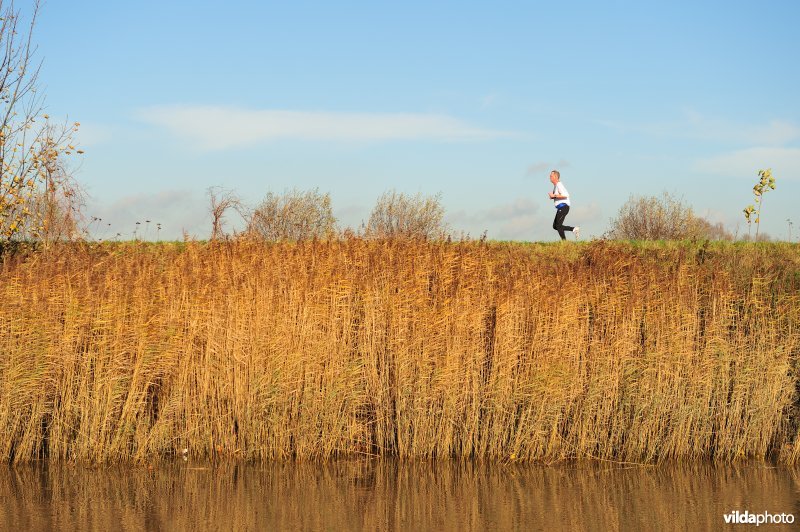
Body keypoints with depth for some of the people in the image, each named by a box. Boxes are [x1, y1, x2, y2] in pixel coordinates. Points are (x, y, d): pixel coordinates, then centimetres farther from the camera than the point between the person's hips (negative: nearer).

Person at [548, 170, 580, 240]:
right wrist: (552, 197, 11)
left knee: (558, 225, -10)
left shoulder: (559, 185, -13)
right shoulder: (555, 185, 18)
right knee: (555, 226, 8)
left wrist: (554, 196, -19)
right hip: (560, 208, 10)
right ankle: (574, 229, 6)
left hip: (563, 207, -10)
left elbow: (565, 195, -25)